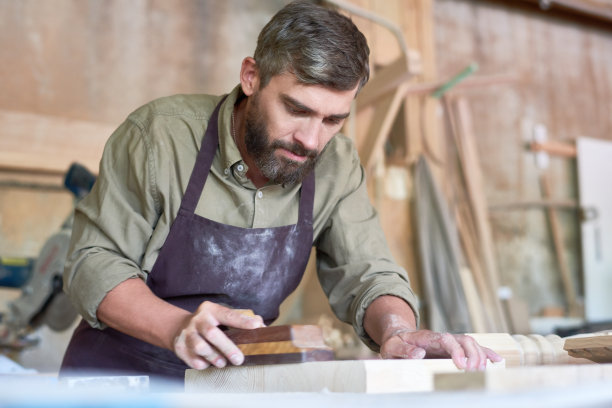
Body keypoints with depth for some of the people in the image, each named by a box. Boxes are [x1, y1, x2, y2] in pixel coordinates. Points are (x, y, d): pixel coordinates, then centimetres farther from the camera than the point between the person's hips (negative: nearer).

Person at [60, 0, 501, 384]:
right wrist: (178, 328, -30)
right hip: (120, 372, -1)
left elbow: (364, 273, -3)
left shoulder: (336, 166, -3)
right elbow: (94, 263, -12)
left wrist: (397, 331, -26)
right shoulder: (159, 135, -14)